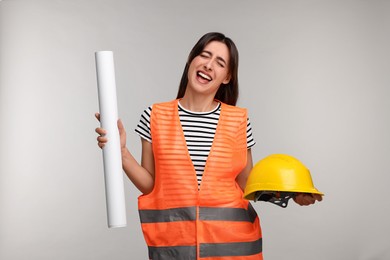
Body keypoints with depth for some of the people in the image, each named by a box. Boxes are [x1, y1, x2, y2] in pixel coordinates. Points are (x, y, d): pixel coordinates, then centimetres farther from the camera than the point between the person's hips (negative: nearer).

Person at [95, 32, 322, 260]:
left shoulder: (239, 120, -1)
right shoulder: (155, 116, -1)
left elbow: (247, 185, 6)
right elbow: (150, 185, 0)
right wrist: (121, 151, -11)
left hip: (232, 239, 1)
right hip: (173, 241, 0)